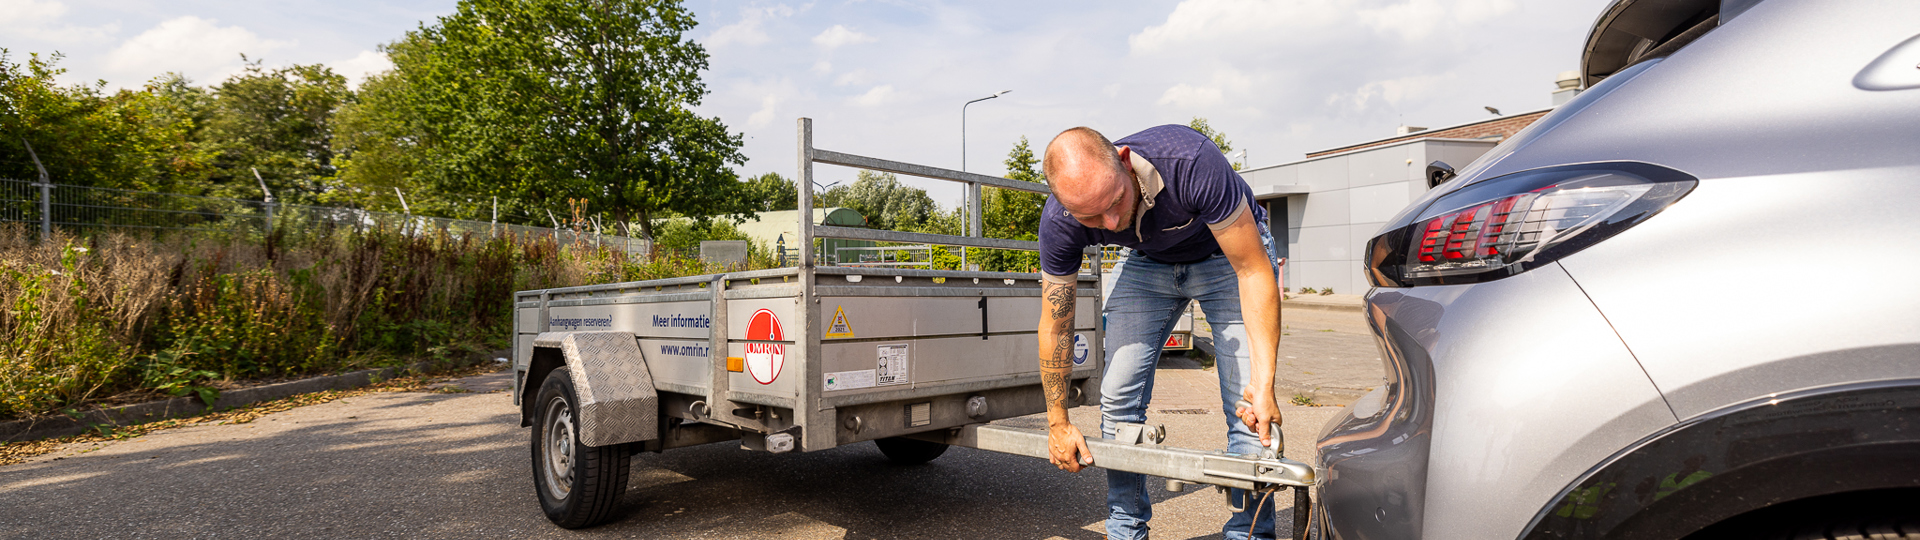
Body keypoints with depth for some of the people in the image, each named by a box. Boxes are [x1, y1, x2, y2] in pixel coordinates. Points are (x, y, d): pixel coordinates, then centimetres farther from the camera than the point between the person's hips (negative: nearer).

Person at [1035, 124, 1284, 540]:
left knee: (1249, 410, -13)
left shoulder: (1192, 162, -41)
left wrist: (1264, 384, -38)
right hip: (1149, 260, 3)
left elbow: (1254, 271, -33)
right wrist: (1058, 422, -8)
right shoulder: (1060, 222, -29)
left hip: (1231, 252, -2)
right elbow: (1055, 324, -14)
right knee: (1118, 397, -4)